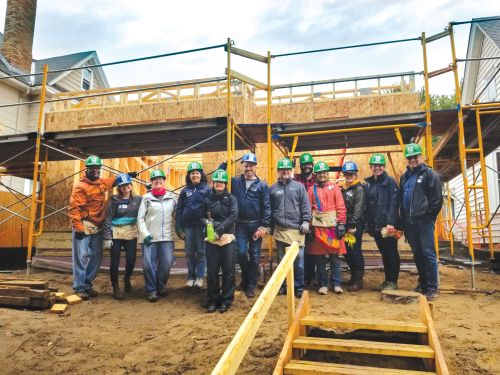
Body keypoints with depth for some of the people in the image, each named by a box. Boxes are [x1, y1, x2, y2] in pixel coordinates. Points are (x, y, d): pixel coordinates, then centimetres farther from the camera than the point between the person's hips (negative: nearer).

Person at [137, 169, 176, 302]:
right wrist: (145, 234, -8)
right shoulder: (146, 198, 3)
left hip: (167, 236, 2)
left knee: (166, 263, 1)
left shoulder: (171, 197, 9)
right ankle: (151, 290, 11)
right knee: (149, 264, -5)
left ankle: (161, 286, 22)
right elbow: (140, 218, 1)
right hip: (150, 237, -2)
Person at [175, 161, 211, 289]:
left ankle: (200, 277, 13)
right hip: (188, 226, 3)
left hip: (201, 225, -2)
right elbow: (179, 210, 7)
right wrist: (179, 228, 1)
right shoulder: (185, 191, 8)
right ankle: (191, 277, 20)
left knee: (201, 252, 4)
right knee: (190, 253, 9)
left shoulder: (207, 190, 0)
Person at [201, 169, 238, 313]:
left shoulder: (231, 199, 4)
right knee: (212, 271, 6)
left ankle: (226, 300, 16)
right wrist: (208, 222, -11)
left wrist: (221, 227, -22)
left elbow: (234, 215, -10)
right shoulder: (208, 200, 10)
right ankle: (213, 300, 19)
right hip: (212, 239, 2)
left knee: (228, 271, 3)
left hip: (227, 238, -1)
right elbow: (202, 217, 12)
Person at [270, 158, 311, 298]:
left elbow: (306, 206, 1)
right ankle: (283, 285, 22)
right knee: (282, 259, 11)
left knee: (298, 259, -1)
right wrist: (270, 226, 12)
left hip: (296, 228, -2)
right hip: (279, 229, 2)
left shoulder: (299, 186, 5)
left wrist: (305, 221, -8)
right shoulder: (273, 188, 10)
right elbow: (269, 209, 14)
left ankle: (299, 286, 11)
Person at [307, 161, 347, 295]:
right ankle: (323, 284, 17)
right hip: (317, 226, 1)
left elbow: (341, 207, 1)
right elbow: (308, 209, 3)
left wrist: (341, 223, -6)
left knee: (334, 256, 5)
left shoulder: (334, 186, 5)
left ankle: (337, 284, 17)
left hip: (333, 225, 0)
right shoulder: (311, 189, 7)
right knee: (319, 257, 6)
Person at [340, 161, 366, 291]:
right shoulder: (343, 188, 14)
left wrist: (353, 225, -18)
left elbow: (358, 209, -15)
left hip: (355, 226, -7)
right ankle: (354, 276, 27)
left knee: (355, 251, -5)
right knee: (346, 251, 12)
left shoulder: (359, 189, -7)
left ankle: (358, 280, 4)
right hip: (346, 225, 7)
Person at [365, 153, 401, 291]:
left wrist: (391, 222, -21)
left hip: (388, 225, -6)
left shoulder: (390, 181, -4)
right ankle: (387, 280, 23)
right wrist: (369, 225, 11)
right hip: (376, 226, 6)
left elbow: (394, 203, -13)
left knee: (391, 253, 1)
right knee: (384, 253, 14)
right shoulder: (369, 183, 15)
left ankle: (393, 281, 10)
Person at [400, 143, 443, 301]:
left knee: (428, 253, -5)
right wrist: (404, 219, 12)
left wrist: (429, 217, -9)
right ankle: (422, 284, 24)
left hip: (424, 221, -6)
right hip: (409, 223, 6)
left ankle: (432, 288, 3)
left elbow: (437, 199, -8)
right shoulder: (404, 177, 16)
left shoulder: (430, 174, -2)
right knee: (417, 254, 13)